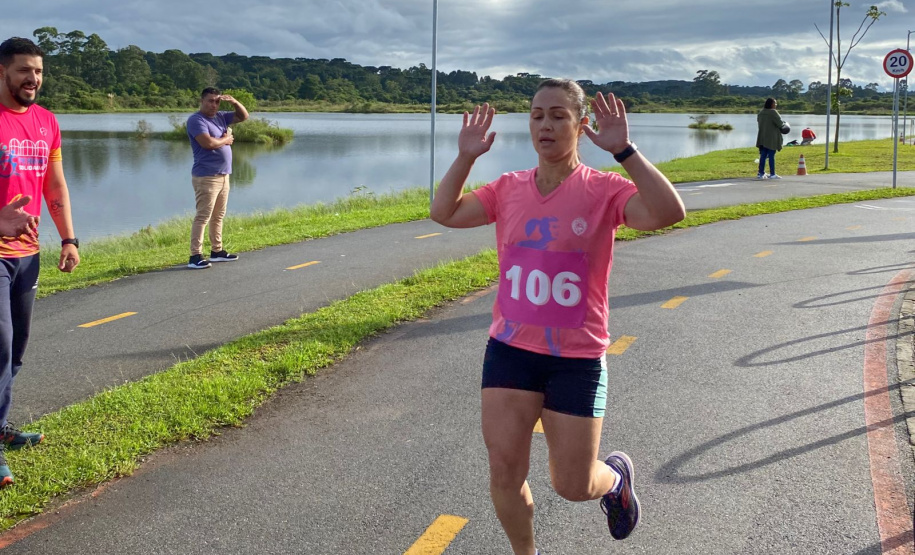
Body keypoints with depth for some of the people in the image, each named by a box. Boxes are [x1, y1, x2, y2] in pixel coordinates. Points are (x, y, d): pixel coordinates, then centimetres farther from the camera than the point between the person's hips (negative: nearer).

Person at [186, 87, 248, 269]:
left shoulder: (220, 117, 14)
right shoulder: (196, 120, -11)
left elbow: (243, 116, 21)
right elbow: (208, 143, -24)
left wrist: (234, 102, 2)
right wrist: (226, 140, -6)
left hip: (223, 175, 9)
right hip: (206, 176, -9)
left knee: (218, 216, 15)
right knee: (203, 216, -11)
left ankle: (217, 251, 25)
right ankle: (195, 256, -11)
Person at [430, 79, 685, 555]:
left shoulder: (603, 190, -10)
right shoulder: (509, 189, 3)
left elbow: (668, 213, -25)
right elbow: (444, 213, 5)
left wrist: (623, 150, -30)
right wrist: (466, 157, -6)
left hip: (577, 358, -3)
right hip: (509, 349, 3)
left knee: (573, 486, 6)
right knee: (504, 471, 1)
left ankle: (616, 475, 43)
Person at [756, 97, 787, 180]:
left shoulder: (761, 113, 8)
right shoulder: (773, 112, -15)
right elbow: (780, 124, -14)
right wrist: (785, 125, 8)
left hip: (762, 137, 7)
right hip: (772, 138, -7)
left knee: (763, 155, 10)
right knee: (771, 156, -2)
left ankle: (761, 173, 10)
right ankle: (772, 174, 2)